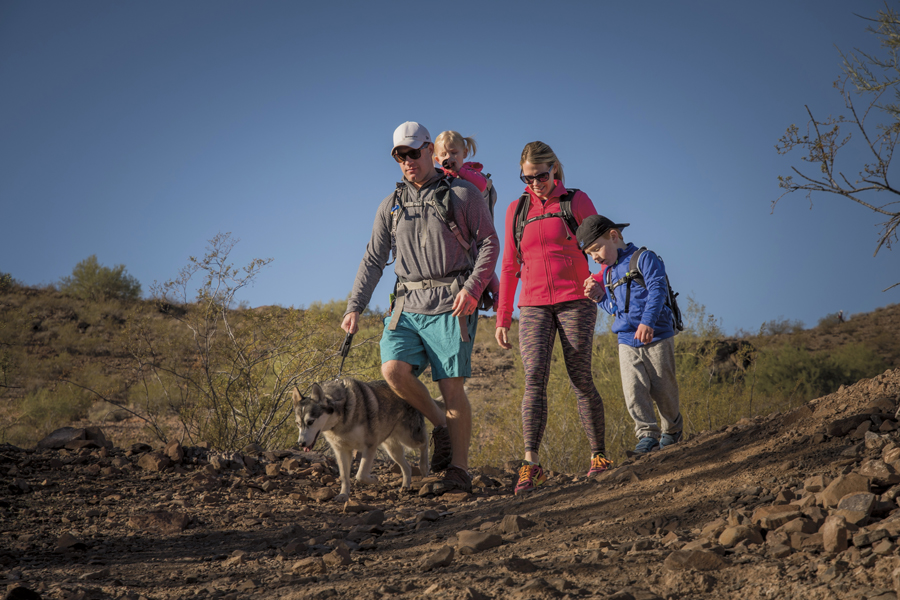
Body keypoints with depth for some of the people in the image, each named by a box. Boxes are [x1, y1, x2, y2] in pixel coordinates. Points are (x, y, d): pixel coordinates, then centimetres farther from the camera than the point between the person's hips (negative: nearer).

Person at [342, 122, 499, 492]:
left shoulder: (463, 195, 4)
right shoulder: (390, 205, 15)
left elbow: (489, 243, 0)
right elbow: (373, 260, 16)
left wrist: (472, 288, -14)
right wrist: (354, 307, 7)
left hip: (450, 306, -4)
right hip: (407, 304, 4)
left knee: (452, 388, -7)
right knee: (393, 369, -18)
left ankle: (459, 469, 0)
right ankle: (439, 424, 6)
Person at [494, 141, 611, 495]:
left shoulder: (576, 201, 3)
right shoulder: (516, 210, 11)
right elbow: (509, 266, 15)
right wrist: (502, 318, 12)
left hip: (575, 302, -2)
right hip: (534, 306, 2)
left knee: (581, 380, -2)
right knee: (534, 377, -15)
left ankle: (599, 456, 13)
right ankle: (531, 465, -22)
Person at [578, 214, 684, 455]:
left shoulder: (644, 259, -7)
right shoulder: (609, 273, 15)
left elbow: (657, 291, -20)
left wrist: (648, 321, -31)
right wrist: (600, 297, 3)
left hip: (657, 336, -5)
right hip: (627, 341, 5)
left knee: (662, 389, 4)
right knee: (633, 390, -11)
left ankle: (672, 429, 27)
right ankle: (646, 433, -6)